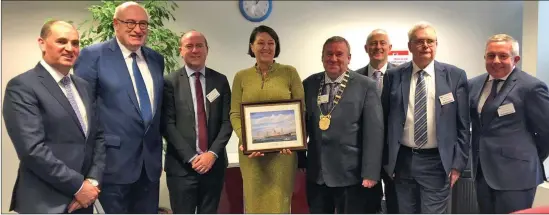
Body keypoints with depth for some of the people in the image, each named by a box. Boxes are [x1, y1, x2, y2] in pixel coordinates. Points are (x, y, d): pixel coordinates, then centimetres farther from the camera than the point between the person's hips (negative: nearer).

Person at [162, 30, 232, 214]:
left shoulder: (220, 80, 7)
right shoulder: (170, 81, -1)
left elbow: (227, 121, 4)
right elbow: (168, 124, -6)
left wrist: (213, 153, -9)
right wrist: (191, 157, -12)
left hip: (214, 163, 3)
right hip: (181, 166, -2)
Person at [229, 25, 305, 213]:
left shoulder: (289, 73, 1)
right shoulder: (241, 77, 6)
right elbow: (235, 114, 3)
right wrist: (245, 139, -14)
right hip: (252, 151, 2)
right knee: (255, 200, 10)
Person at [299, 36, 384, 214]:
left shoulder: (366, 86, -6)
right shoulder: (308, 84, 5)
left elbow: (373, 131, -10)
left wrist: (370, 172, -14)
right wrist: (299, 160, 8)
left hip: (351, 174, -3)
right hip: (316, 173, 4)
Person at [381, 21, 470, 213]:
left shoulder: (455, 76, -1)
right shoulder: (393, 76, 2)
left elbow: (463, 125, 1)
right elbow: (385, 120, 5)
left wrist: (458, 163, -2)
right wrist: (385, 159, 4)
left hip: (437, 162, -2)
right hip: (402, 161, 2)